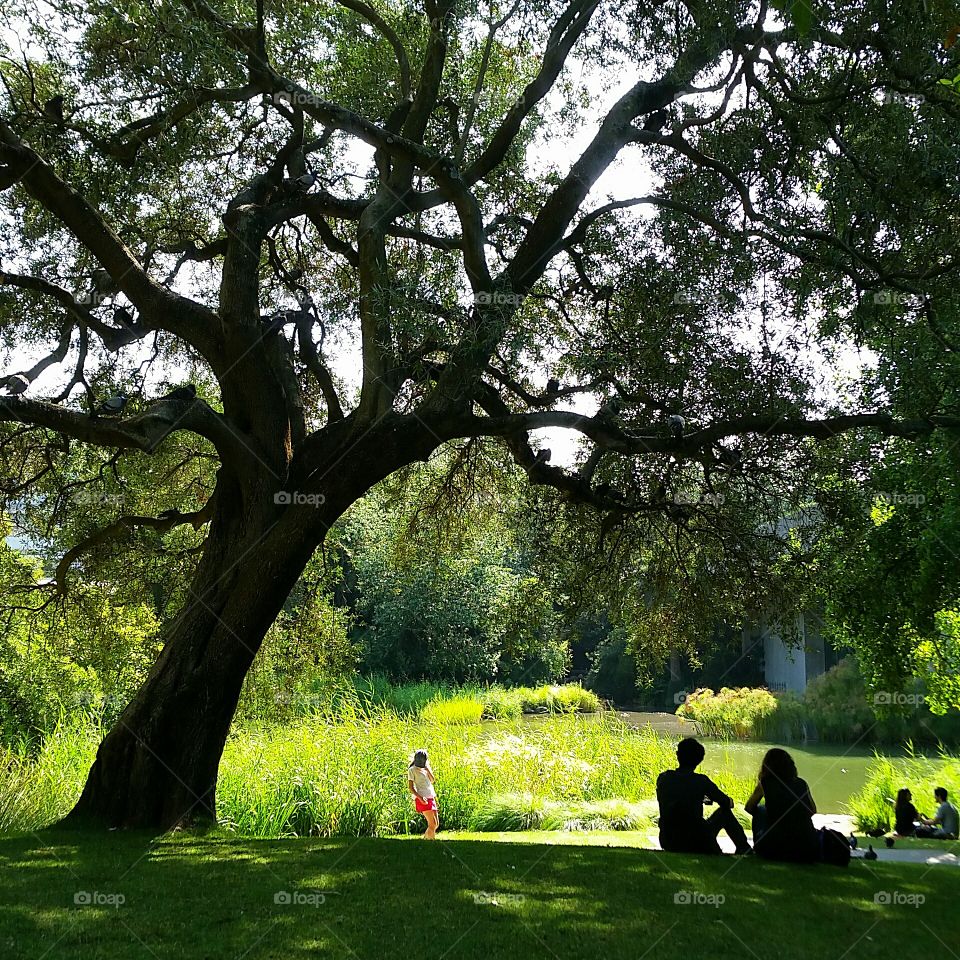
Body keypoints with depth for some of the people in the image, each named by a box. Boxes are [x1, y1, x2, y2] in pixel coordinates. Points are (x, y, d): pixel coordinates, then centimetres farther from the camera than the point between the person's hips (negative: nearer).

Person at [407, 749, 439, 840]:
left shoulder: (425, 769, 18)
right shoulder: (412, 770, -2)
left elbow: (433, 781, 10)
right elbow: (411, 787, -7)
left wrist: (427, 768, 2)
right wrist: (420, 797, -20)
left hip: (431, 798, 7)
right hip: (422, 800, -7)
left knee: (436, 824, 5)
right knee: (433, 823, -15)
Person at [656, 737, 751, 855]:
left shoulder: (663, 778, 0)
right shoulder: (701, 781, -10)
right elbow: (728, 803, 4)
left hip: (667, 843, 3)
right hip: (695, 844, -3)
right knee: (725, 812, 20)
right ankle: (744, 849, 35)